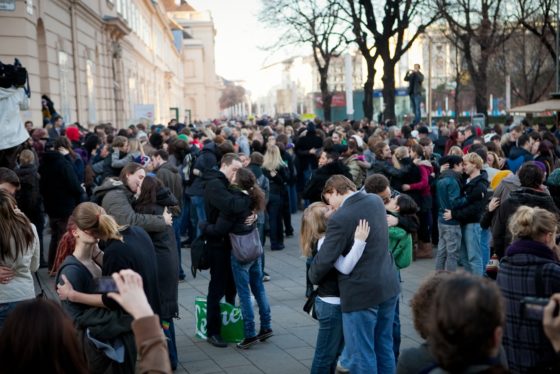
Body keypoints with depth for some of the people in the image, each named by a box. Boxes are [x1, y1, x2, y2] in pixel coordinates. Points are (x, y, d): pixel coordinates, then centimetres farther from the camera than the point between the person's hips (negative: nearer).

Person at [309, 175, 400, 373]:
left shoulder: (340, 218, -21)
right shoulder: (376, 200, 3)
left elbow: (325, 259, -17)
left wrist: (313, 277, 2)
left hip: (362, 292, -8)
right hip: (388, 285, 8)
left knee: (361, 354, 4)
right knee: (384, 347, 21)